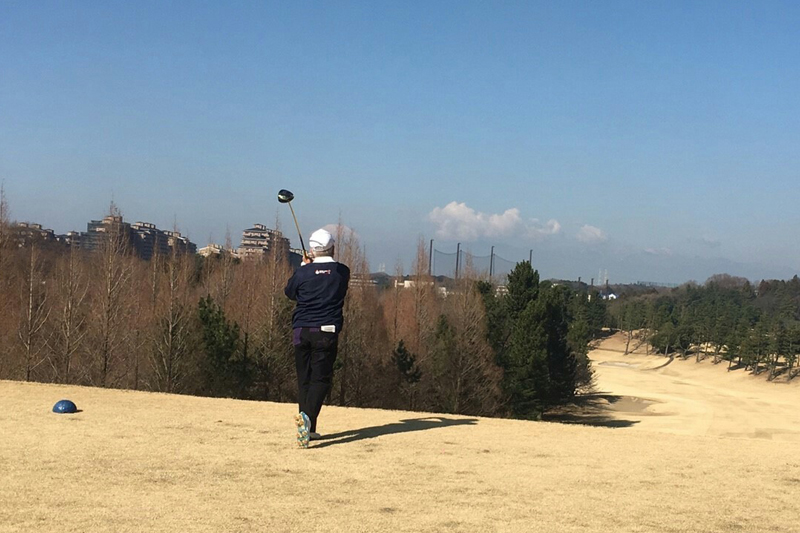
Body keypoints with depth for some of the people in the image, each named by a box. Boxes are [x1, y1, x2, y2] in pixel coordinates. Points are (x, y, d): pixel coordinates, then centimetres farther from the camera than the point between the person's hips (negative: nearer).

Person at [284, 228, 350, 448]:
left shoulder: (303, 272, -3)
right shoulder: (342, 272, 0)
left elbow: (289, 292, 15)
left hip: (301, 331, 1)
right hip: (327, 331, -1)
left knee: (304, 378, 10)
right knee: (321, 378, -2)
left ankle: (308, 429, 14)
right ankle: (307, 415, -28)